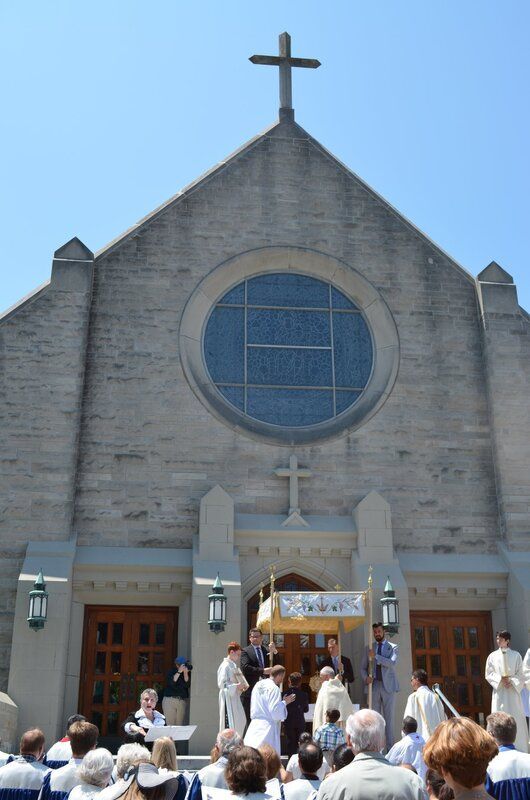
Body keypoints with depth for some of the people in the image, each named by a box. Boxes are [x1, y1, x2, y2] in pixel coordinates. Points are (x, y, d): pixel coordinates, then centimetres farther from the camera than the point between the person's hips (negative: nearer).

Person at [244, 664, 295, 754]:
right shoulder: (274, 688, -14)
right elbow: (275, 711, -16)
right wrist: (285, 702, -3)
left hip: (254, 724, 8)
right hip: (268, 726, -8)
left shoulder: (258, 685, 10)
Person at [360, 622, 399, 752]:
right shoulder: (369, 648, 13)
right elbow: (363, 667, 14)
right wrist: (366, 677, -6)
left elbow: (392, 663, -12)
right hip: (373, 685, 2)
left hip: (388, 685, -2)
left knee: (389, 717, -1)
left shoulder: (393, 647, 6)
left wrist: (376, 656, -17)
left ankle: (390, 746, 3)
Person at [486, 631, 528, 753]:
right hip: (499, 691, 1)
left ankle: (520, 749, 5)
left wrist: (511, 680, -14)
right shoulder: (492, 656, 5)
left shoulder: (516, 655, 2)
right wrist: (500, 679, -12)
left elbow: (521, 675, 2)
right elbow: (489, 674, 4)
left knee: (517, 718, -2)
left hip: (513, 691, -1)